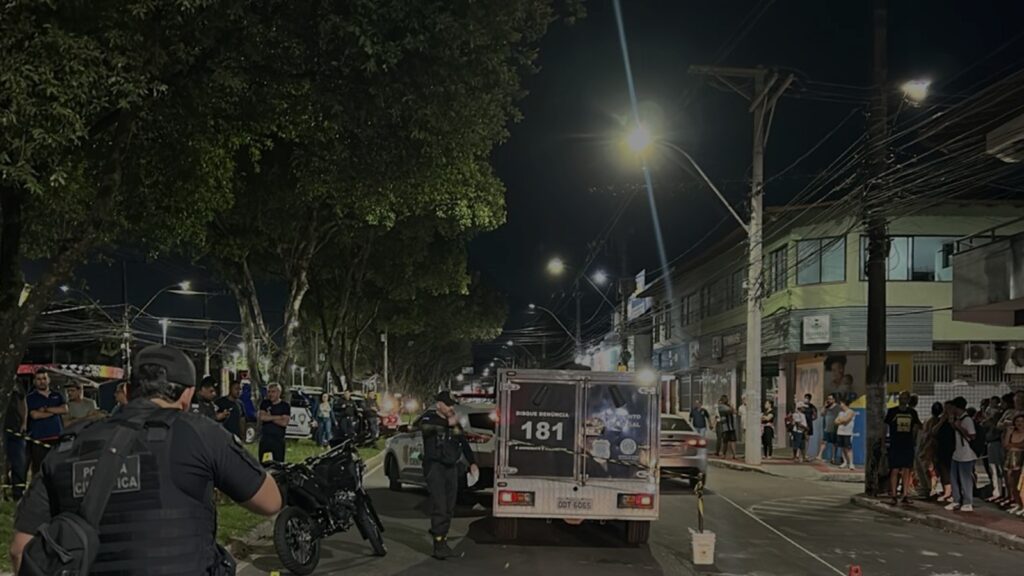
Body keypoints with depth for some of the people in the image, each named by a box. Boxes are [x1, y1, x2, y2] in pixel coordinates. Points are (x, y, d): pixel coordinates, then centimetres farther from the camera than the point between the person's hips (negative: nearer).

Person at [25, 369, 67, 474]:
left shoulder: (57, 395, 16)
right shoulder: (30, 398, 7)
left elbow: (65, 409, 0)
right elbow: (35, 415, -8)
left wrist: (46, 409, -7)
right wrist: (55, 411, -2)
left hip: (57, 438, 3)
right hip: (39, 440, -3)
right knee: (39, 470, -6)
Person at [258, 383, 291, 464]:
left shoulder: (285, 406, 0)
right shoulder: (265, 404, 10)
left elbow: (284, 423, -11)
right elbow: (262, 417, -7)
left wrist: (269, 418, -6)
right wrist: (278, 417, -9)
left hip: (278, 440, -3)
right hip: (265, 438, 3)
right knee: (263, 463, 3)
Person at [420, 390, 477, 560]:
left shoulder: (455, 422, 17)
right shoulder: (430, 417, -3)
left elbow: (464, 443, 21)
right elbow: (425, 427, -28)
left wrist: (472, 462, 11)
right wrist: (447, 424, -37)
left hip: (451, 467, 7)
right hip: (435, 466, -7)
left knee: (449, 507, 8)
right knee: (439, 506, -13)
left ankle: (440, 534, 20)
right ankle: (439, 544, -13)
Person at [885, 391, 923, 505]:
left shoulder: (912, 412, 6)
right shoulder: (892, 411, -1)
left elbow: (917, 425, 20)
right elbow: (885, 426, 3)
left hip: (908, 445, 3)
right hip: (895, 446, -3)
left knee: (906, 471, 5)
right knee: (894, 470, -4)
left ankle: (905, 495, 11)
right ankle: (894, 495, 0)